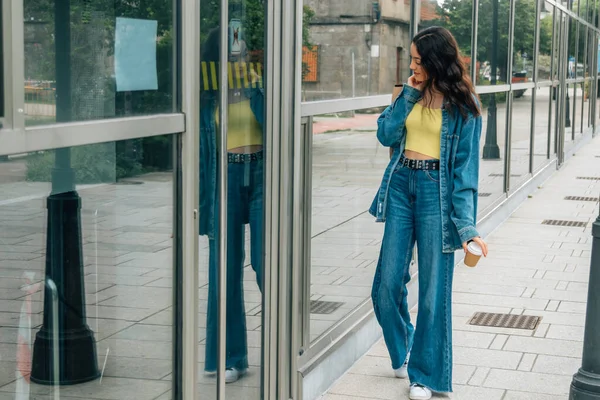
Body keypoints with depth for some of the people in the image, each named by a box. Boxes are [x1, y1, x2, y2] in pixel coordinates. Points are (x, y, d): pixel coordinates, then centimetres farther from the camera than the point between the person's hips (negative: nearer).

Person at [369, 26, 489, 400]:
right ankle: (402, 353, 32)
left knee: (433, 287, 0)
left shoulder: (463, 104, -6)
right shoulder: (412, 91, 9)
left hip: (437, 190, -5)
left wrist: (466, 223, -17)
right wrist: (409, 95, -7)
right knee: (388, 283, 6)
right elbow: (386, 134, 0)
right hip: (401, 185, 5)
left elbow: (466, 164, -10)